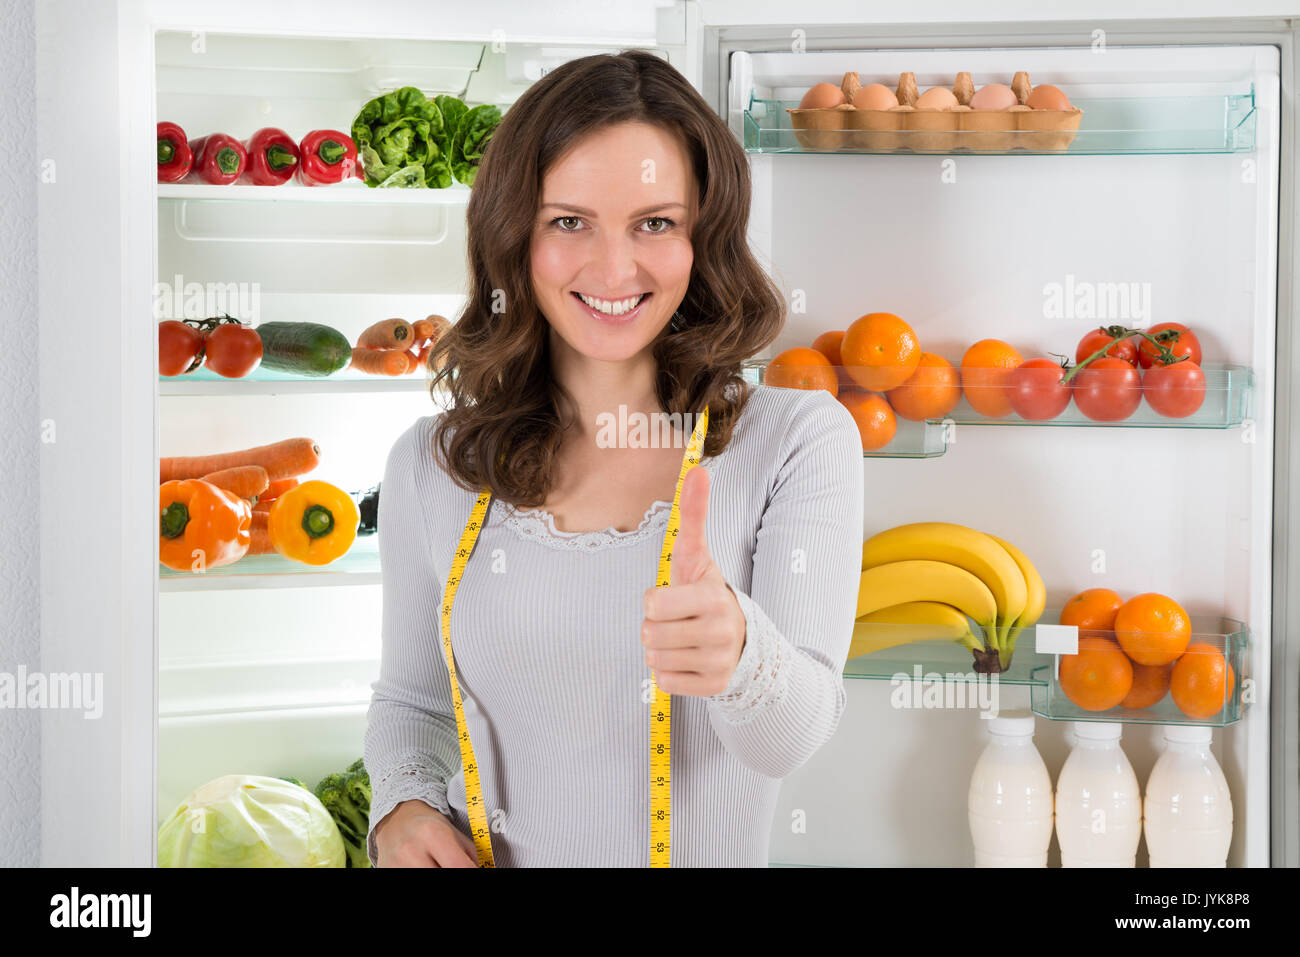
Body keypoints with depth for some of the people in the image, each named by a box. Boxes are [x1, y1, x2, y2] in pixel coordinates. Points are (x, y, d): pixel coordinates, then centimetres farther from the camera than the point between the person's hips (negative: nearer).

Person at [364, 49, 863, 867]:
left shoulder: (800, 441, -7)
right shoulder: (431, 466, 1)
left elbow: (792, 736, -16)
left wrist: (737, 653, -36)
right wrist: (404, 807, -7)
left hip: (712, 855, -1)